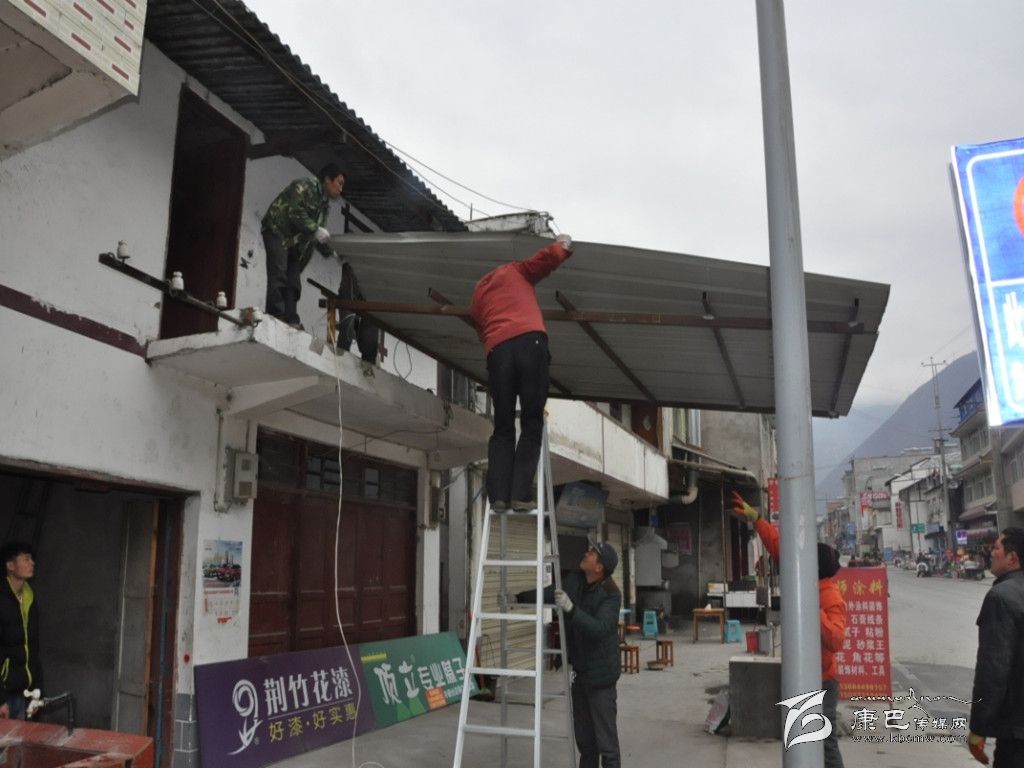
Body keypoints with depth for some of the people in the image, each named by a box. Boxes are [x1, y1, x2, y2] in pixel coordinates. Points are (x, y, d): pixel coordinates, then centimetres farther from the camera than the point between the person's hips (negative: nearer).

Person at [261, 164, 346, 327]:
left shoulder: (324, 204, 17)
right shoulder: (305, 186, -10)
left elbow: (316, 236, 18)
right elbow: (295, 213, -23)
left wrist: (331, 252, 6)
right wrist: (316, 229, -25)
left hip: (295, 241, 9)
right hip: (277, 231, -9)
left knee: (293, 282, 1)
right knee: (278, 275, -18)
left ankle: (290, 320, -1)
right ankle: (276, 317, -21)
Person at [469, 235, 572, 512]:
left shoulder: (477, 296, 33)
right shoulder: (514, 271, 24)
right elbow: (550, 257, 13)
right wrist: (562, 245, 32)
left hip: (497, 351, 3)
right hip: (530, 342, -3)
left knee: (503, 428, 9)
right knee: (532, 424, -1)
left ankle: (498, 496, -3)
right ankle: (521, 495, -11)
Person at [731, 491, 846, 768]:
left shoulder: (831, 598, -20)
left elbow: (835, 641, -33)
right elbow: (779, 546, 7)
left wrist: (814, 611, -41)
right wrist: (754, 517, 6)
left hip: (820, 684, -9)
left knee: (825, 744, -3)